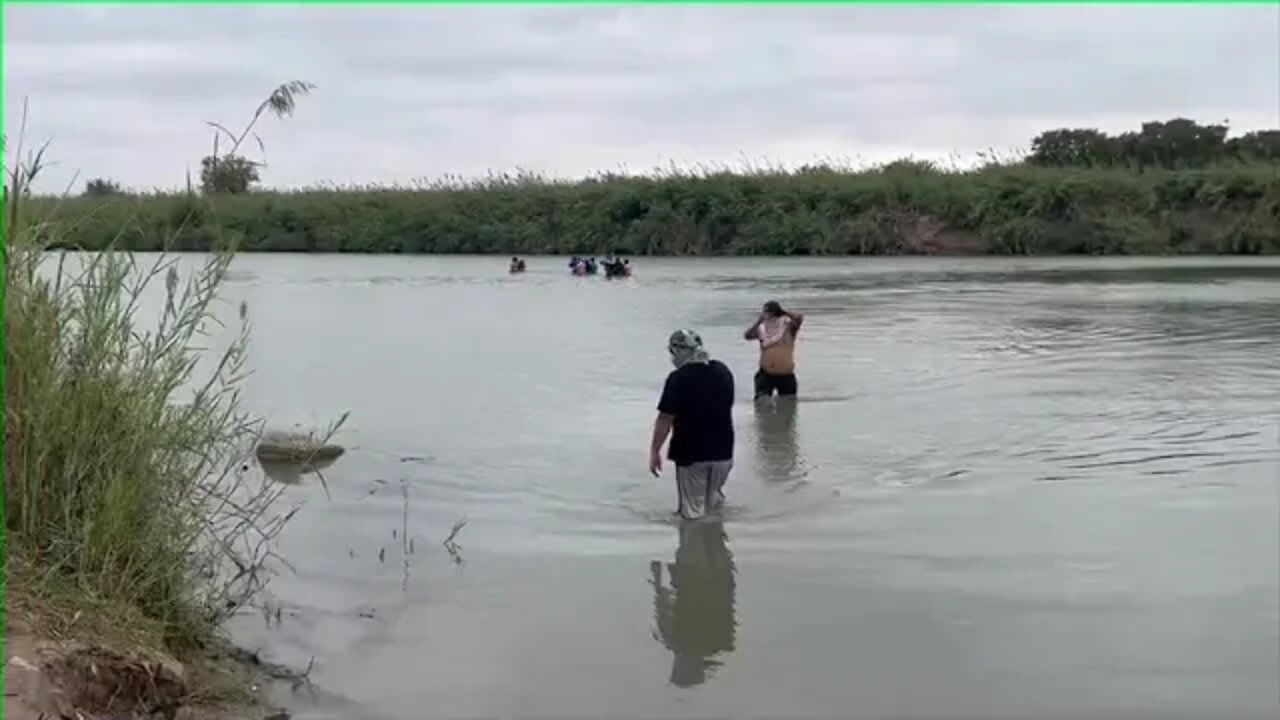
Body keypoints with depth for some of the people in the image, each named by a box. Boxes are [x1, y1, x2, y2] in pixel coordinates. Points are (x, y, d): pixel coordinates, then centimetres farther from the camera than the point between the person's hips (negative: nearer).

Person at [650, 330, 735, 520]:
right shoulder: (723, 371, 4)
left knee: (693, 512, 5)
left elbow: (665, 419, -17)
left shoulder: (679, 378, -17)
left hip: (691, 452, -6)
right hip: (722, 449, 6)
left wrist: (655, 450, -8)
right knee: (715, 507, 22)